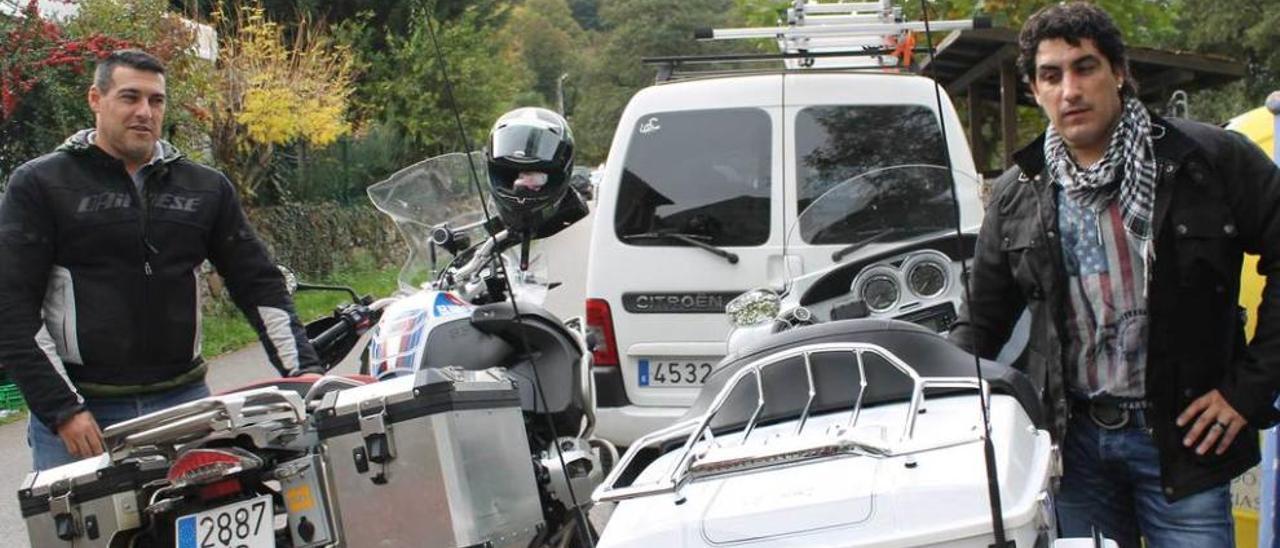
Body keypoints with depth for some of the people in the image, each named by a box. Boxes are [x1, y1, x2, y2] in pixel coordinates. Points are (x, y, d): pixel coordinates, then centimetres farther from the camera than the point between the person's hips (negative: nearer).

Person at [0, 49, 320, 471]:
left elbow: (259, 284, 13)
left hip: (184, 403, 3)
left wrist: (303, 371, 1)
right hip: (81, 410, -3)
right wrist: (62, 409, -11)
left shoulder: (206, 188, 13)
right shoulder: (39, 184, 2)